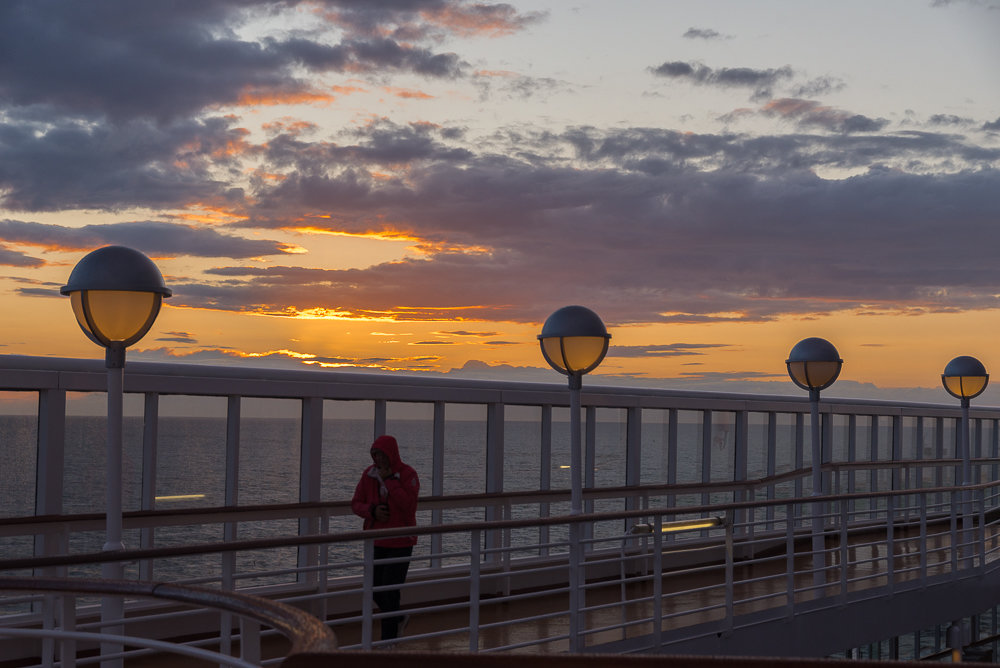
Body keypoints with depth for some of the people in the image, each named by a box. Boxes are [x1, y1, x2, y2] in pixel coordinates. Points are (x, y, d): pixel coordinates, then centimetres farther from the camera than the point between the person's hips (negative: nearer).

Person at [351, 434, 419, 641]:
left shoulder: (408, 474, -11)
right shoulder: (369, 474, 3)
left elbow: (408, 504, -23)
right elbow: (356, 504, 4)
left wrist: (389, 480, -22)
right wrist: (373, 510, -16)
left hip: (401, 542, -5)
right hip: (377, 541, 5)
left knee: (390, 590, -7)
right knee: (376, 591, 10)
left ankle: (388, 639, 3)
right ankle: (399, 619, 37)